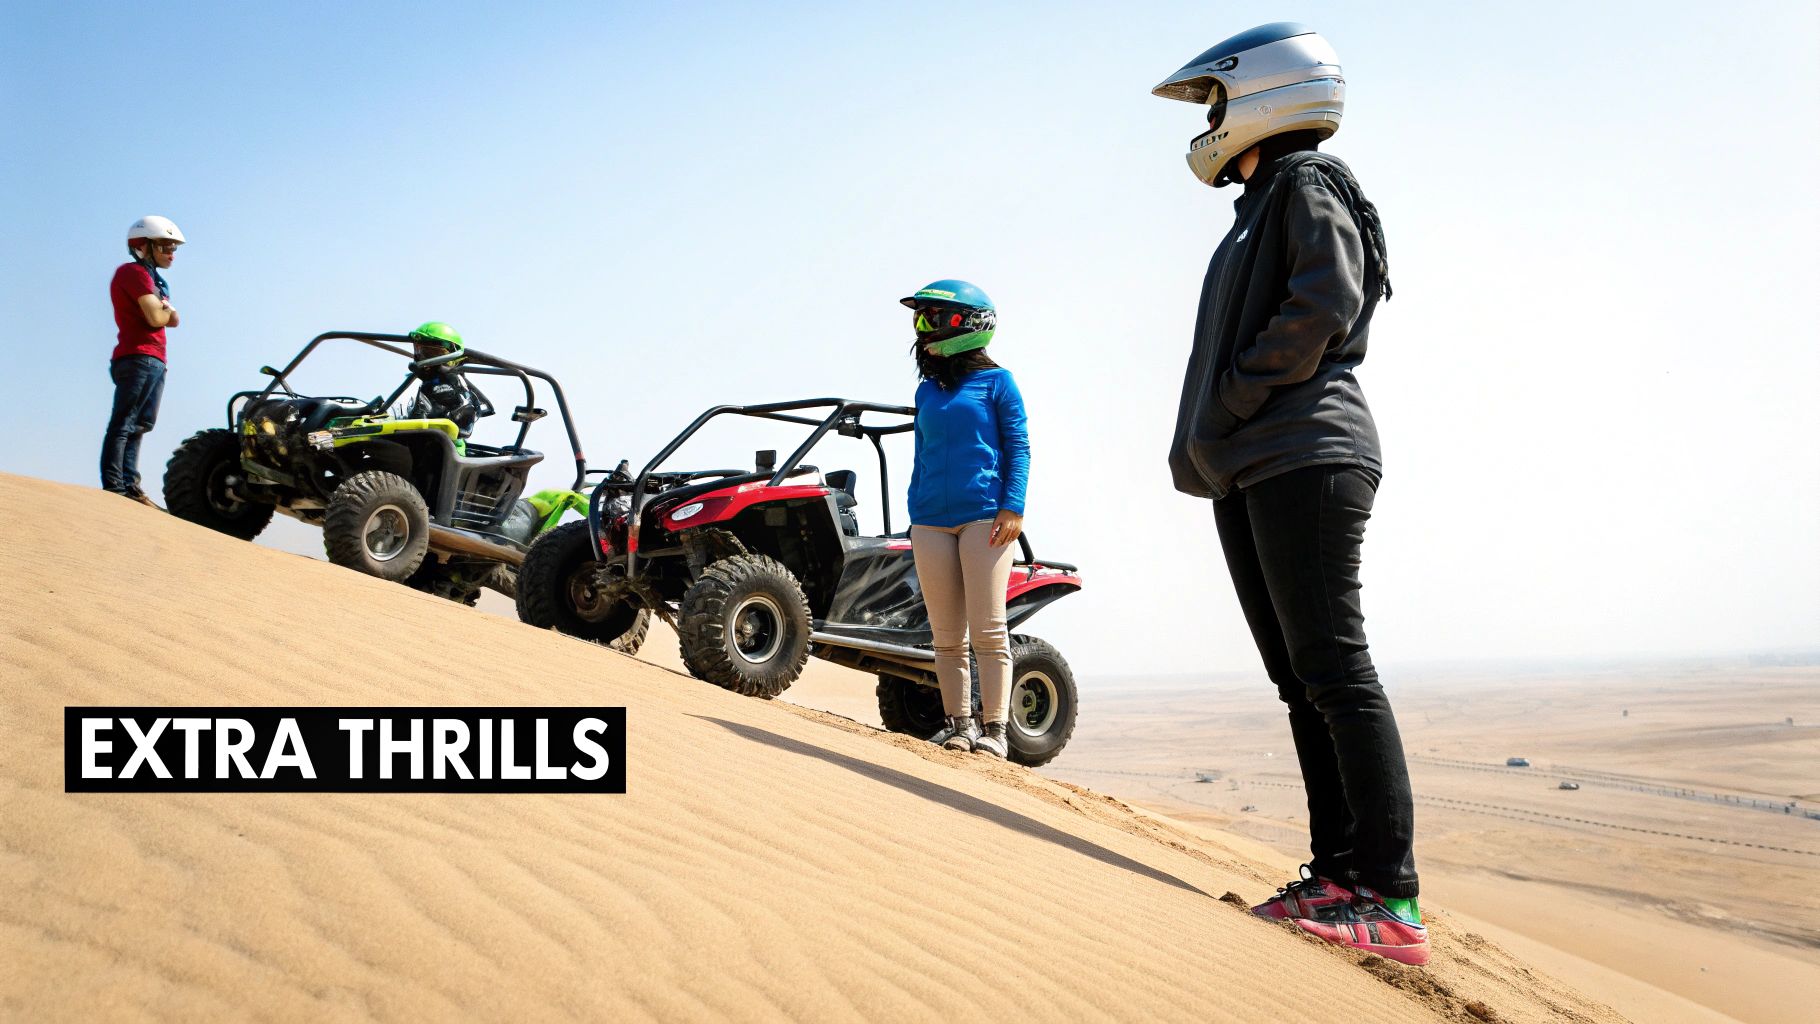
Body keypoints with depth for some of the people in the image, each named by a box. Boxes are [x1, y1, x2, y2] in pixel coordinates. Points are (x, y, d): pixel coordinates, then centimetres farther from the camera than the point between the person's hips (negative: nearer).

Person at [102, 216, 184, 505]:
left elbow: (171, 319, 17)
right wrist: (166, 311, 5)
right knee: (123, 424, -13)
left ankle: (130, 486, 9)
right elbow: (156, 318, -17)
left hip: (153, 361, 10)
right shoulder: (134, 272, -6)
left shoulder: (151, 277, 25)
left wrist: (165, 311, -4)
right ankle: (113, 487, -16)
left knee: (139, 426, 8)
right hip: (139, 358, -10)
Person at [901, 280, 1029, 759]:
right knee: (947, 636, 5)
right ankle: (958, 723, 12)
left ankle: (993, 728, -1)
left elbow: (1018, 448, 1)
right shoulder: (927, 390, 19)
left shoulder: (996, 381, 5)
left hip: (984, 517, -5)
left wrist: (1012, 507, -10)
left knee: (988, 631, -6)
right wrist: (915, 514, 16)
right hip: (931, 522, 5)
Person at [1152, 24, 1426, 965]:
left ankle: (1391, 898, -9)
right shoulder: (1261, 209, 26)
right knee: (1301, 679, 7)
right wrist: (1215, 439, 10)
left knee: (1332, 669, -12)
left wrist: (1241, 398, -12)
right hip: (1249, 474, 10)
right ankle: (1337, 874, 11)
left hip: (1305, 460, -10)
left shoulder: (1308, 182, 0)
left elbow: (1326, 301, -17)